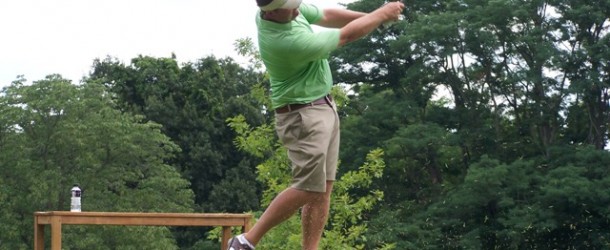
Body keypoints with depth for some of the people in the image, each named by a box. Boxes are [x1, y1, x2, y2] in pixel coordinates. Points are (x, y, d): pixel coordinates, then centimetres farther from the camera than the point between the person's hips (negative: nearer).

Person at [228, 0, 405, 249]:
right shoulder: (292, 42, -31)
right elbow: (347, 35, -18)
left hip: (324, 107, 9)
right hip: (303, 115, -9)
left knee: (324, 186, 5)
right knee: (310, 187, -13)